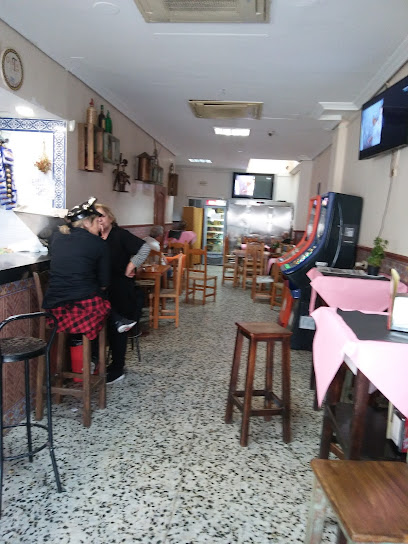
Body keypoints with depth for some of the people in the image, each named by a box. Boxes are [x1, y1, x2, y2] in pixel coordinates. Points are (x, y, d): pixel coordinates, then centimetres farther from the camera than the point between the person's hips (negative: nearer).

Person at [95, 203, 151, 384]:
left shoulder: (120, 235, -8)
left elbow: (145, 247, -17)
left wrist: (132, 265, -18)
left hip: (121, 290, -6)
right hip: (104, 290, 6)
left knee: (117, 328, -1)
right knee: (108, 327, 10)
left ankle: (117, 370, 12)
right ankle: (116, 363, 28)